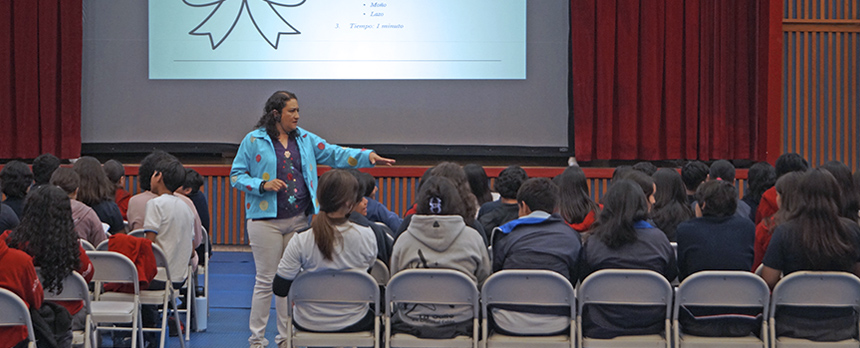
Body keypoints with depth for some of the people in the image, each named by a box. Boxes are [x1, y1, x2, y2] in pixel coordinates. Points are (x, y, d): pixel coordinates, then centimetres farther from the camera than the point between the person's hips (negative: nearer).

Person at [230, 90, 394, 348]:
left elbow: (333, 154, 3)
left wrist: (367, 156, -10)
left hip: (299, 220, 4)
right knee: (266, 280, -2)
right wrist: (263, 185, -15)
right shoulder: (254, 141, -2)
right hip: (266, 220, -4)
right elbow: (236, 175, 0)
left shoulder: (305, 139, 10)